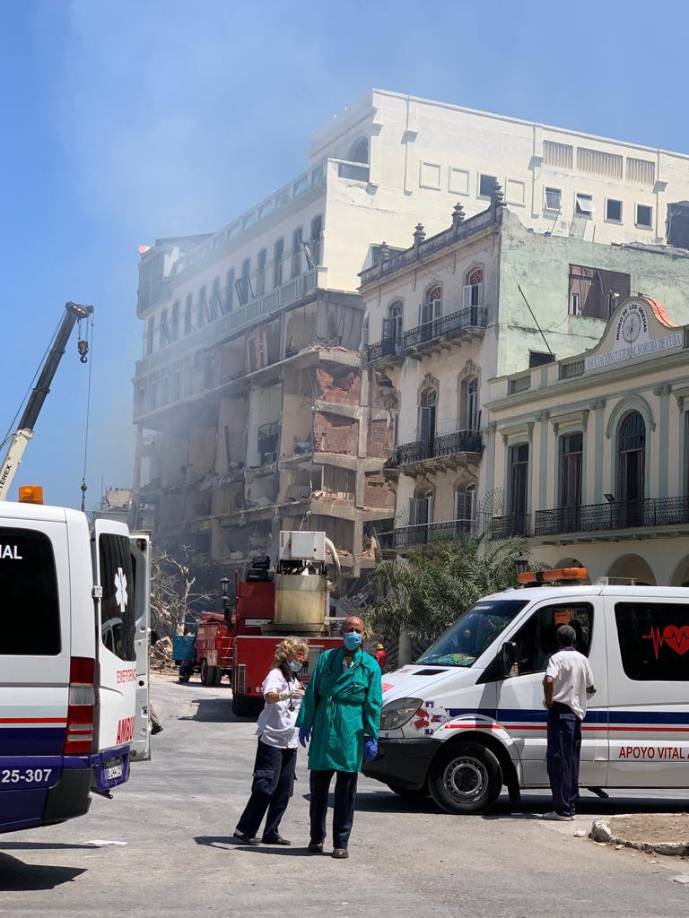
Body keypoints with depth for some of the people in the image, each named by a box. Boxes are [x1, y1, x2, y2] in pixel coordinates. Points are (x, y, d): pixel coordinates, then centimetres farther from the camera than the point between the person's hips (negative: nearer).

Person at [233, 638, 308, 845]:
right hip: (272, 739, -8)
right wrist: (288, 694, -49)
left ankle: (271, 833, 13)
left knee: (284, 790, 6)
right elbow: (270, 696, -32)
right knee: (266, 787, -10)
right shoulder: (276, 675, -9)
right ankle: (245, 830, -5)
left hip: (290, 742, 8)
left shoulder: (295, 679, 18)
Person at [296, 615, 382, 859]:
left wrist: (372, 738, -2)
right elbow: (311, 693, 8)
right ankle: (316, 838, 22)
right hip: (322, 732, 2)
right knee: (318, 786, 8)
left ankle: (341, 843, 12)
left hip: (351, 734, -2)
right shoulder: (326, 658, 7)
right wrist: (305, 724, 3)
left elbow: (373, 704, 2)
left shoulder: (370, 666, 3)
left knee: (346, 792, 3)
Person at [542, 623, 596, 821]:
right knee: (572, 761, 12)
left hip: (560, 711, -7)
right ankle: (570, 806, 16)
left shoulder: (558, 658, -9)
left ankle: (562, 809, -9)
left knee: (558, 760, -6)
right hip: (577, 713, 7)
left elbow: (549, 680, -28)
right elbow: (590, 688, 18)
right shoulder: (582, 659, 11)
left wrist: (549, 700, -14)